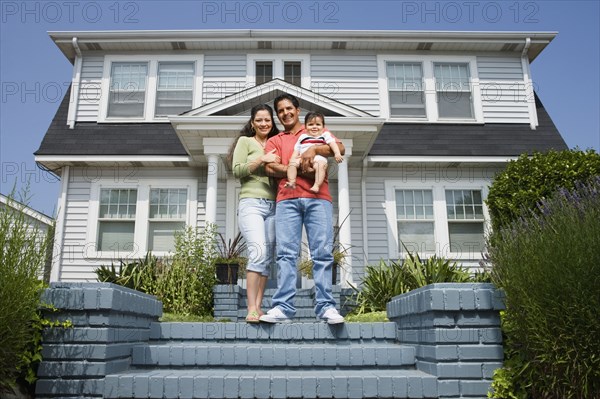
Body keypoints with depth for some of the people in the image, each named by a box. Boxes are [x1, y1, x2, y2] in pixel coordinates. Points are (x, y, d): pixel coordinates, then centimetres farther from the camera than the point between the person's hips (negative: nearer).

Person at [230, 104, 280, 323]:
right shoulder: (245, 141, 10)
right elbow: (237, 170, -2)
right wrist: (262, 159, -8)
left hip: (273, 206, 5)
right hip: (251, 203, -5)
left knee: (267, 257, 0)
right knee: (258, 251, -21)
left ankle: (258, 307, 4)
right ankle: (251, 309, -19)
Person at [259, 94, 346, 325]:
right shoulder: (275, 141, 24)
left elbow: (340, 148, 6)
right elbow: (271, 168, 6)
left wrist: (314, 150, -9)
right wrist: (299, 169, -6)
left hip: (318, 198, -1)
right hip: (287, 200, 1)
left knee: (323, 252, -8)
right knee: (286, 253, -8)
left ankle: (326, 306, -8)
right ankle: (283, 308, -11)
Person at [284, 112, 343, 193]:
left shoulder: (325, 135, 19)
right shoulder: (302, 137, 27)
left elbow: (333, 144, 4)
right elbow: (297, 150, 24)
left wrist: (337, 153, -13)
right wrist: (293, 159, 8)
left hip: (319, 158, -3)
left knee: (320, 165, -36)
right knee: (292, 162, -22)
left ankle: (316, 185, -44)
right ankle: (292, 182, -27)